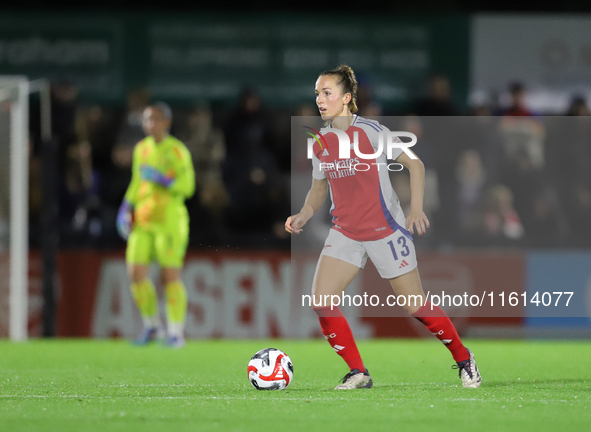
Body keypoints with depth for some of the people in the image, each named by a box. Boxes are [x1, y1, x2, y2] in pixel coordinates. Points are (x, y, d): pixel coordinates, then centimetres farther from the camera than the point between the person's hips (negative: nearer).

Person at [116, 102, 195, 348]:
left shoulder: (177, 151, -7)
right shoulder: (141, 149, 13)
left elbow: (187, 186, -10)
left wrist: (161, 179, -21)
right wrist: (126, 208, 14)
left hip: (170, 219, -6)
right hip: (143, 221, 6)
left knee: (171, 275, -5)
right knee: (136, 273, -3)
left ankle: (176, 333, 3)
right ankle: (152, 327, 14)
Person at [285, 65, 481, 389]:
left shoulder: (370, 131, -13)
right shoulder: (320, 142, 3)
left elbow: (415, 165, -7)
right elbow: (318, 189, 16)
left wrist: (416, 209, -18)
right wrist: (304, 215, -3)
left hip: (385, 231, -5)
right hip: (345, 233, 5)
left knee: (415, 306, 0)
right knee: (320, 300, -13)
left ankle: (464, 359, 23)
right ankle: (358, 374, -1)